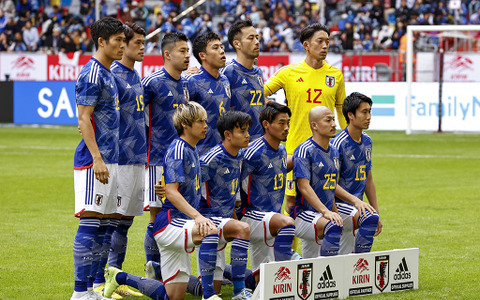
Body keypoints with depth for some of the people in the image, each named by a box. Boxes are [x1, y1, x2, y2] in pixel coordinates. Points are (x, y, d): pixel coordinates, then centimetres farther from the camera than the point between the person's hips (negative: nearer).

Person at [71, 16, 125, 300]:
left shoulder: (108, 74, 17)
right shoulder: (92, 74, -12)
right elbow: (84, 119, -16)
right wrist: (97, 159, -22)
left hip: (109, 159, 10)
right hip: (94, 160, -10)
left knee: (101, 226, 10)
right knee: (90, 223, -10)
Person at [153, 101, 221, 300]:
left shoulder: (192, 150, 17)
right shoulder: (177, 150, -11)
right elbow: (171, 191, -21)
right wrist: (197, 216, -30)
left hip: (180, 223, 9)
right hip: (169, 222, -9)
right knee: (210, 231, -37)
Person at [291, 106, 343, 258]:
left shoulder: (334, 153, 15)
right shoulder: (305, 151, -11)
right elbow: (304, 187, -19)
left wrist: (336, 214, 16)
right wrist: (325, 212, -29)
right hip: (303, 214, -8)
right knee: (333, 226, -35)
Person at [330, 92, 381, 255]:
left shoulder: (367, 142, 12)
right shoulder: (338, 144, -14)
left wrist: (377, 213, 18)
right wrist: (356, 201, -29)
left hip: (355, 206, 8)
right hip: (337, 206, -8)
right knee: (370, 218, -32)